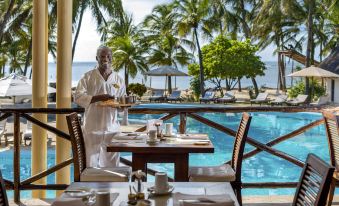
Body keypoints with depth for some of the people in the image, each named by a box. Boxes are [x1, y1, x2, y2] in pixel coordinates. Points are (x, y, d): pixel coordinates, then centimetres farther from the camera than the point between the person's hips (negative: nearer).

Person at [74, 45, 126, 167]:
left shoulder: (118, 79, 12)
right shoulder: (88, 77, 3)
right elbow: (78, 97, -6)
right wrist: (98, 98, -17)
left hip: (112, 127, 3)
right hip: (92, 127, -3)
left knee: (112, 162, 4)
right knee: (91, 162, -4)